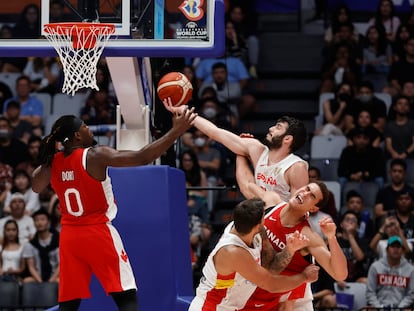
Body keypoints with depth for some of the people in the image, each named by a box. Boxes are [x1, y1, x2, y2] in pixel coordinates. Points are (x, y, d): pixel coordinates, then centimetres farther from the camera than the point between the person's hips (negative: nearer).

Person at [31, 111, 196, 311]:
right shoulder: (96, 156, -16)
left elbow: (36, 187, 21)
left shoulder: (53, 163, 0)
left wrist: (51, 145, 21)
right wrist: (176, 130, -17)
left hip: (69, 236, 6)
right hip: (98, 233, -6)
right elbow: (143, 158, -22)